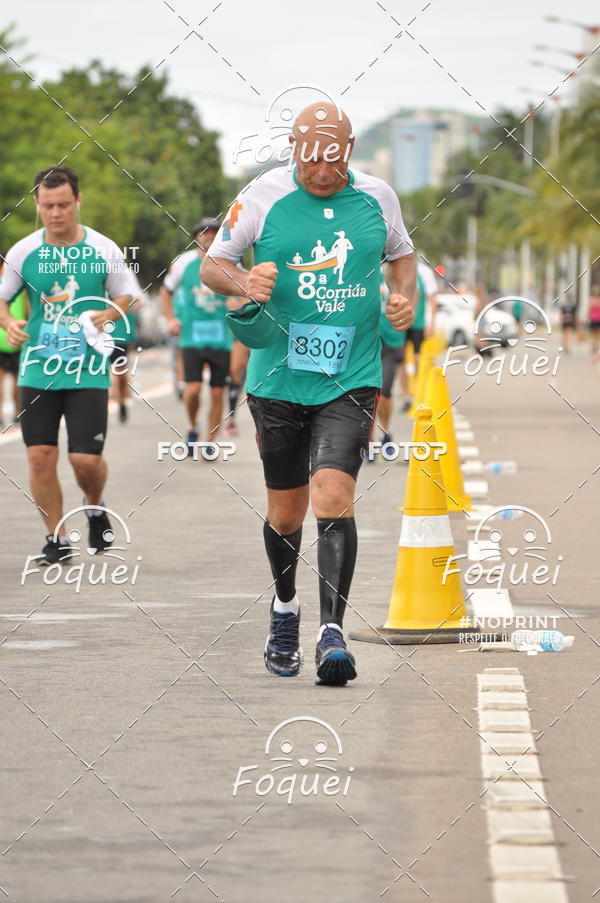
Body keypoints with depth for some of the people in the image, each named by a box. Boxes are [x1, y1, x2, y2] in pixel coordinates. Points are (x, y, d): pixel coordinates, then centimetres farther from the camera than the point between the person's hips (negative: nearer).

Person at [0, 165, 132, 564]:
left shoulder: (104, 250, -1)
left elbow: (125, 296, 10)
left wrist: (107, 315, -12)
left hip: (89, 371, -2)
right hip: (38, 370, 2)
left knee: (86, 457, -8)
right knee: (41, 456, -3)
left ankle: (96, 508, 26)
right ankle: (56, 538, 12)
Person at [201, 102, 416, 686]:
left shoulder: (376, 198, 3)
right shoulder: (262, 196, -2)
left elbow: (401, 256, 21)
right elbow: (211, 266, 5)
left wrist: (406, 299, 1)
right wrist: (244, 282, -16)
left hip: (351, 379, 0)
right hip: (278, 377, 0)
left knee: (333, 495, -18)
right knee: (286, 510, 10)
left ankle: (332, 633, -19)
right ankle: (284, 610, 37)